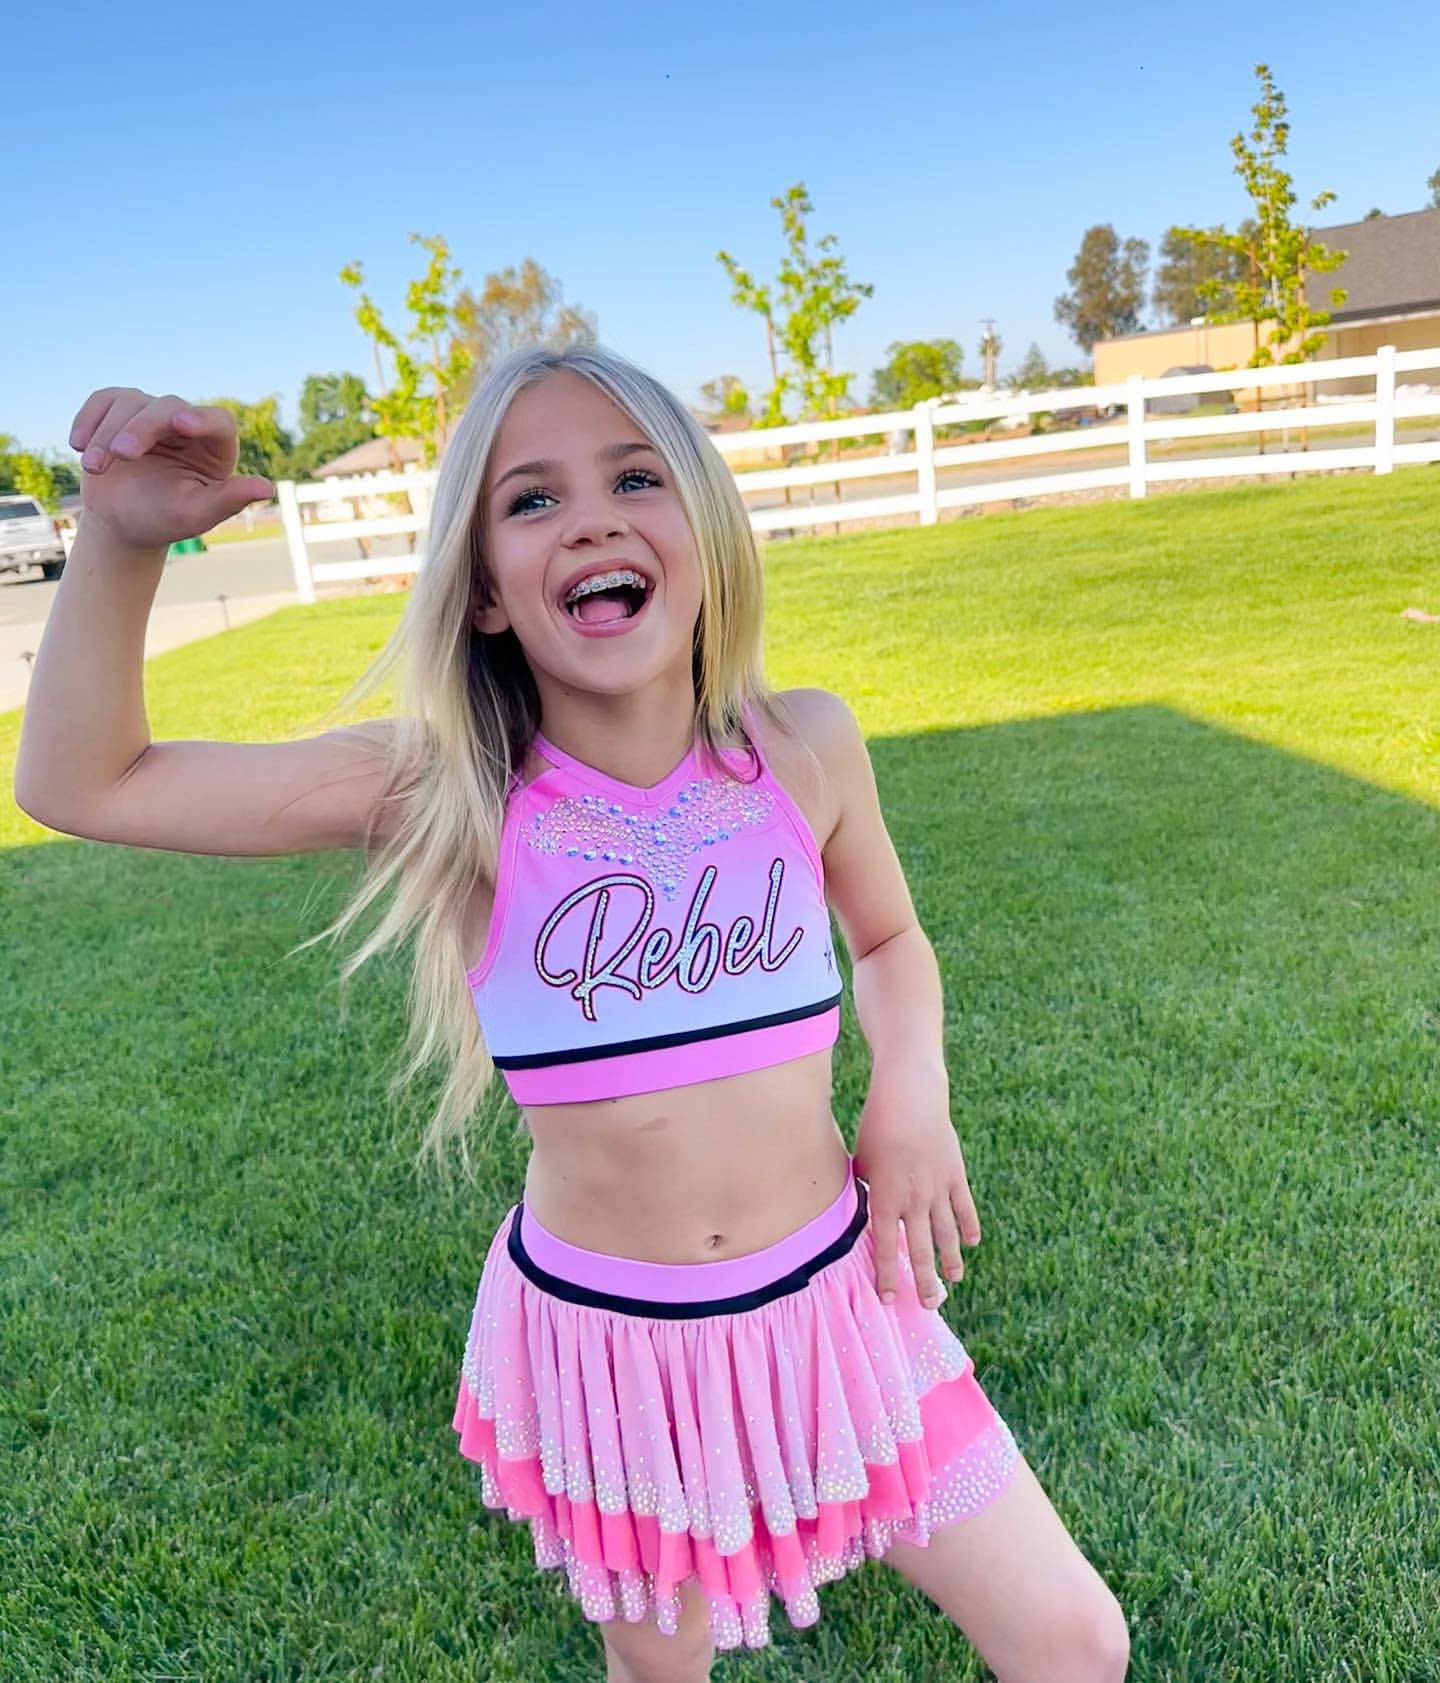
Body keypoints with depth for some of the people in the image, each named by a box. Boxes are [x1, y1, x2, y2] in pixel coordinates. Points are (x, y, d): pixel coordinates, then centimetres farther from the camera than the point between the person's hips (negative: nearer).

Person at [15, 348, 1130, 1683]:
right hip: (602, 1337, -1)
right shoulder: (444, 794, -15)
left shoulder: (804, 748, -11)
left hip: (829, 1301, 1)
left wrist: (912, 1088, -9)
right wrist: (121, 538, -19)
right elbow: (81, 783, -8)